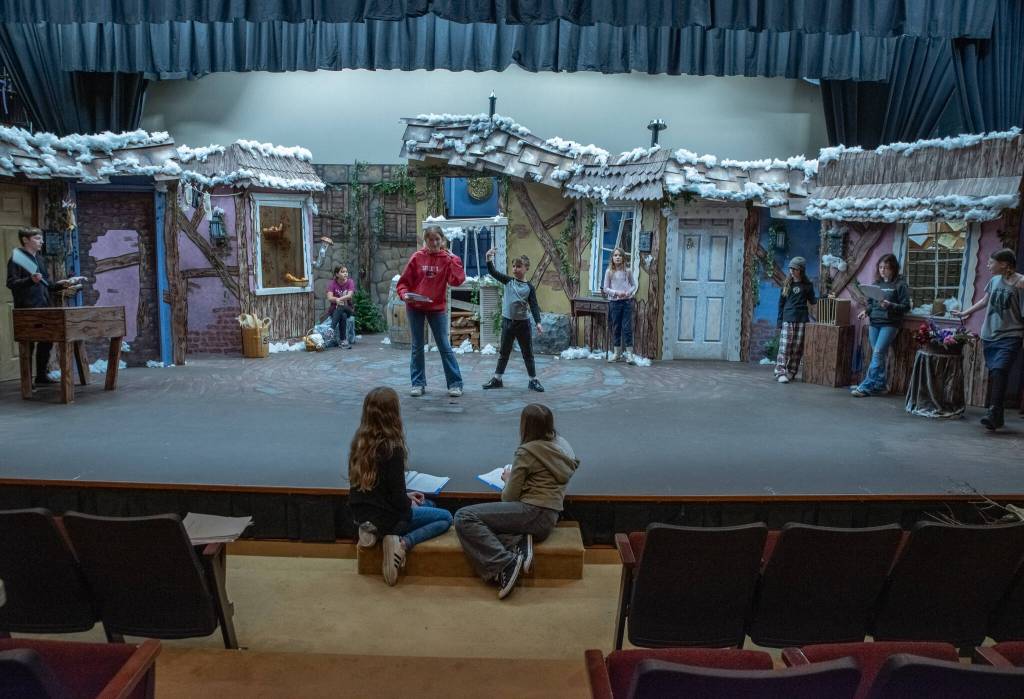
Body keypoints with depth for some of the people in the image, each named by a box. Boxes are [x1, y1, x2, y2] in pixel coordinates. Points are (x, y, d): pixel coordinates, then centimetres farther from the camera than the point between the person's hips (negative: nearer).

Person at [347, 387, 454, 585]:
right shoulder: (392, 449, -24)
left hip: (361, 513, 7)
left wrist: (405, 497, 14)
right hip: (385, 516, -7)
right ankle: (402, 542, -10)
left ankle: (373, 530, 12)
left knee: (428, 504, 28)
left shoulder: (360, 441, -2)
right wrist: (408, 504, 3)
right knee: (446, 517, 10)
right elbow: (397, 496, -19)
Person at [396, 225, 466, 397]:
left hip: (437, 308, -1)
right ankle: (418, 383, 18)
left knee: (444, 346, 1)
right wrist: (404, 294, -16)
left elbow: (457, 280, -18)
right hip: (415, 307, 1)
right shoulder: (417, 257, -3)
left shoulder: (447, 259, -3)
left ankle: (455, 383, 8)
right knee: (417, 346, 9)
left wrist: (454, 259, -19)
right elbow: (404, 281, 2)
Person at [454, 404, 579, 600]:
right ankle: (519, 542, -5)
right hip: (549, 519, 9)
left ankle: (505, 564, -21)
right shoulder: (562, 445, 11)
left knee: (464, 518, -12)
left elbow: (509, 497, -7)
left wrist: (509, 478, 13)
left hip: (533, 512, -9)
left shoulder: (527, 451, -10)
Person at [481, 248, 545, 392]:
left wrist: (538, 322, -17)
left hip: (523, 323, -2)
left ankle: (534, 380, 14)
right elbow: (493, 272, -7)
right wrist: (489, 260, -23)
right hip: (507, 321, 2)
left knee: (528, 353, 5)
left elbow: (534, 306, -7)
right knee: (503, 352, 12)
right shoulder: (508, 281, 2)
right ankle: (497, 379, 20)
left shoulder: (529, 287, -4)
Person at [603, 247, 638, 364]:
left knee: (627, 327, -5)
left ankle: (629, 353, -4)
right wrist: (616, 293, -13)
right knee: (616, 327, 6)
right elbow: (605, 288, 2)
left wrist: (629, 293, -11)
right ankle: (617, 353, 15)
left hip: (627, 301, 0)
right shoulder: (609, 271, 2)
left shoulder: (628, 271, 4)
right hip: (614, 302, 0)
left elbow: (633, 285, 9)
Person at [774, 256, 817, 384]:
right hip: (787, 319, 0)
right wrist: (779, 321, 7)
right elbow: (781, 303, 11)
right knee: (785, 346, -9)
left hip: (801, 320, 0)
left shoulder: (807, 285, 6)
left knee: (797, 347, 2)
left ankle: (791, 372, 9)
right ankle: (781, 372, -11)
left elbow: (812, 301, 10)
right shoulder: (787, 284, 9)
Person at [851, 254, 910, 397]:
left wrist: (890, 305, -19)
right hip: (874, 323, 5)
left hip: (889, 324, -5)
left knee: (878, 353, -13)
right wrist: (866, 311, 0)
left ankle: (866, 386, -14)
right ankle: (880, 385, 15)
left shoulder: (900, 285, -2)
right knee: (878, 355, 7)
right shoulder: (876, 284, 13)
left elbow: (906, 306, -5)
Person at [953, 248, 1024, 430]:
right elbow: (984, 301, 25)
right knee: (993, 374, 6)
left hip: (1009, 337, -6)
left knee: (999, 371, -20)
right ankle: (995, 416, 11)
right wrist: (963, 313, 32)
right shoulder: (994, 280, 9)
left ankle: (993, 414, -24)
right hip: (989, 335, 6)